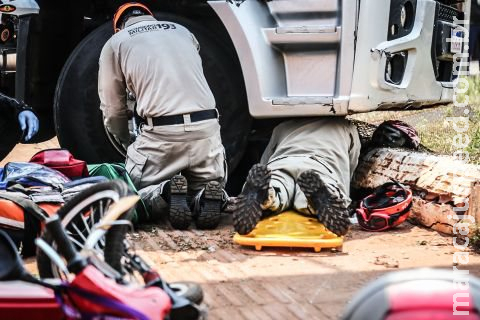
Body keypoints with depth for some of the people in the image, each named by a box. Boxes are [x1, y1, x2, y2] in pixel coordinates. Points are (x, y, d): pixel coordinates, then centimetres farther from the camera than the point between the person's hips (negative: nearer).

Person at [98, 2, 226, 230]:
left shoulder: (115, 43, 13)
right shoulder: (182, 31, 24)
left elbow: (112, 111, 14)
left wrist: (127, 143, 33)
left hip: (161, 132, -3)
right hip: (207, 127, 3)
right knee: (209, 186, 25)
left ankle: (166, 194, -16)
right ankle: (204, 198, -12)